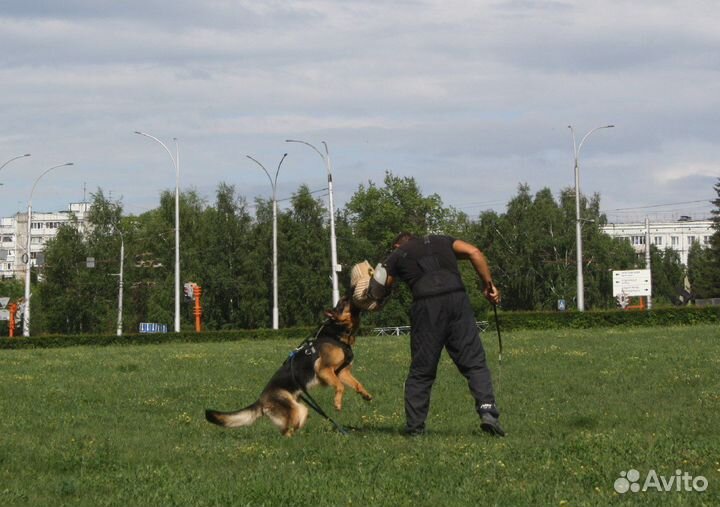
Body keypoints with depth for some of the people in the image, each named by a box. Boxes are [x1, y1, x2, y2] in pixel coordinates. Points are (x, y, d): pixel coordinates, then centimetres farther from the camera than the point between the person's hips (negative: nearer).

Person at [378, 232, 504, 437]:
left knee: (421, 370, 9)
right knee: (474, 362, 1)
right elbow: (474, 252, 11)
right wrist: (488, 284, 10)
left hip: (426, 305, 0)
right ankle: (487, 411, -17)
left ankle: (414, 426, 11)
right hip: (457, 299, 1)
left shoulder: (397, 255, 23)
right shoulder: (440, 241, 27)